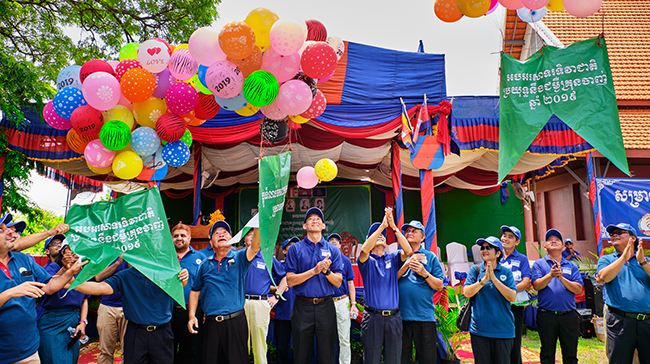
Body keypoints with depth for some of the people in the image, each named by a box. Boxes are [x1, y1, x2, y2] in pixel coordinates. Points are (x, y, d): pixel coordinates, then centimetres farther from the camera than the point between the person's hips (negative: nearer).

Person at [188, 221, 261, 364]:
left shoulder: (239, 258, 0)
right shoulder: (205, 265, 10)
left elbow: (255, 247, -20)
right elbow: (195, 292, 16)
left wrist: (257, 225, -36)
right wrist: (192, 315, 4)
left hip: (235, 321, -3)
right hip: (210, 323, 3)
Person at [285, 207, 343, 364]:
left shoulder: (332, 250, 5)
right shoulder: (295, 248, 2)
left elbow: (338, 282, 2)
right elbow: (290, 280, -5)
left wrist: (326, 271, -17)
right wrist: (314, 270, -16)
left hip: (325, 307, 1)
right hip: (303, 307, -1)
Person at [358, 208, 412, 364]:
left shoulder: (393, 258, 10)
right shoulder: (367, 261, 2)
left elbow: (408, 251, -9)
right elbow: (364, 249, -21)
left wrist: (393, 226, -16)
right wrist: (382, 225, -20)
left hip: (394, 317, 3)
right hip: (373, 317, -3)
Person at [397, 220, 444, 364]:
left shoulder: (430, 257, 7)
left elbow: (439, 286, 4)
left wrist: (424, 273, -12)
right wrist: (406, 265, -13)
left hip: (425, 316, 0)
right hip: (400, 315, 1)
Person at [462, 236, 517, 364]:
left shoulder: (506, 272, 2)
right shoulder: (475, 269, 3)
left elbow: (512, 297, -10)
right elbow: (467, 292, -7)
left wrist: (494, 278, -17)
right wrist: (484, 279, -18)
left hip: (503, 329, 0)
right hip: (479, 329, 0)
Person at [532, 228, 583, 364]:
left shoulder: (572, 266, 11)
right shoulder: (539, 264, 6)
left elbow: (578, 289, -2)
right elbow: (536, 285, -8)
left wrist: (561, 278, -16)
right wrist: (550, 275, -23)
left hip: (569, 316, 2)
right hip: (546, 316, -2)